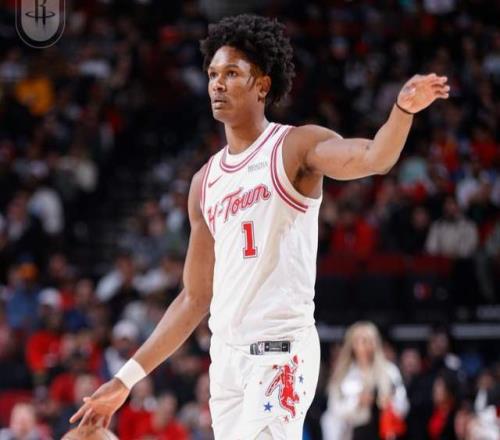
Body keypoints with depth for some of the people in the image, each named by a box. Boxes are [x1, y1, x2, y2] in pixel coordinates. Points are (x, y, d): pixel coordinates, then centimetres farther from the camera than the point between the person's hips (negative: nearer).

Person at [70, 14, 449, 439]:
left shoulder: (296, 147, -1)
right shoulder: (206, 181, 17)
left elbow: (373, 158, -21)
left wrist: (403, 110, -43)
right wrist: (128, 379, 20)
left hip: (280, 350, -7)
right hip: (226, 354, 7)